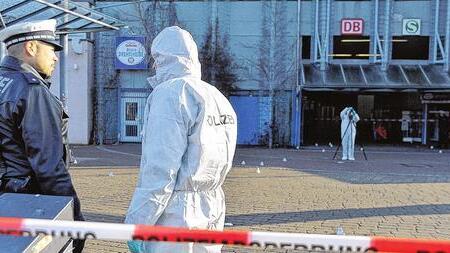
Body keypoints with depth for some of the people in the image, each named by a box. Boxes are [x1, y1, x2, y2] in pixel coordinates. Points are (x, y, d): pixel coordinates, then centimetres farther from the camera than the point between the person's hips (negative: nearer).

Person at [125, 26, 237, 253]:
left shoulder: (169, 93, -13)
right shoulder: (217, 97, 11)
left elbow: (160, 170, -19)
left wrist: (136, 224, -15)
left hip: (176, 216, -8)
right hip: (213, 213, 8)